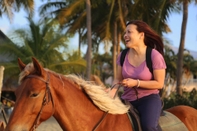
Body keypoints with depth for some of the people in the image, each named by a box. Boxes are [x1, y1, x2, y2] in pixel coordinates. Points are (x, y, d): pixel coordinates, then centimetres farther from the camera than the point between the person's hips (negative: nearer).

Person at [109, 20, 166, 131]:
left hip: (149, 98, -5)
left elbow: (159, 84, -11)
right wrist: (112, 90, -15)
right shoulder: (123, 55, 2)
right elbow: (118, 79, 8)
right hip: (127, 99, 5)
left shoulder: (155, 55, -13)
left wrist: (136, 83, -20)